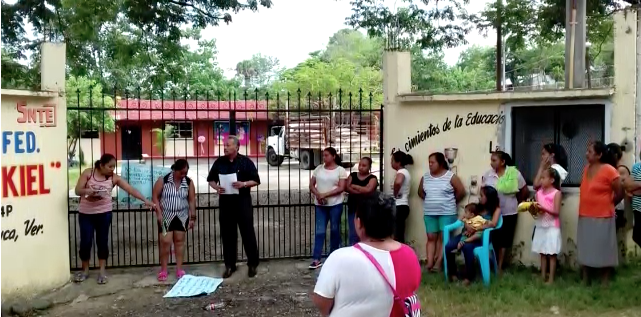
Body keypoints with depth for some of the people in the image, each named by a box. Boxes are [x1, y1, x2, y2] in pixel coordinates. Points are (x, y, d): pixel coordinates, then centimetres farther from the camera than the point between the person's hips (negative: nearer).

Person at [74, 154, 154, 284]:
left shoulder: (114, 178, -4)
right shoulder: (88, 173, -5)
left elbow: (131, 189, -9)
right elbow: (77, 190, -7)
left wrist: (145, 201, -16)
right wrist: (88, 191, -28)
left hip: (104, 213, 0)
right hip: (85, 213, 0)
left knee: (102, 241, 4)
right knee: (85, 242, 3)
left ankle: (102, 272, 14)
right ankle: (85, 270, 21)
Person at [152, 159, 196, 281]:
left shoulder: (189, 182, -3)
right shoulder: (163, 180, -10)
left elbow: (192, 200, 0)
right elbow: (155, 196, -7)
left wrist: (192, 217, -2)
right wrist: (159, 213, -14)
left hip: (182, 216, 2)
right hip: (166, 216, -2)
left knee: (179, 241, 7)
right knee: (165, 242, -5)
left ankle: (179, 269, 14)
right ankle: (163, 270, 7)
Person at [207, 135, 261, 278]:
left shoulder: (246, 162, -3)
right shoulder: (219, 162, 7)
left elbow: (256, 180, -2)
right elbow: (211, 179, 15)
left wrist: (244, 184, -19)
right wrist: (216, 187, -6)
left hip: (243, 201, -3)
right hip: (225, 202, 3)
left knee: (248, 233, 1)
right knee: (227, 234, 8)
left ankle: (253, 264, 13)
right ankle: (229, 265, 18)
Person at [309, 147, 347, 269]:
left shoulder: (340, 170, -3)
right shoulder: (318, 169, 8)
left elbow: (341, 188, -11)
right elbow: (311, 185, 8)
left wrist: (325, 194, -18)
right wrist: (317, 194, -12)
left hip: (335, 204, -2)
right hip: (320, 205, 2)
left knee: (334, 230, 8)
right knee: (319, 231, -2)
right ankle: (316, 259, -3)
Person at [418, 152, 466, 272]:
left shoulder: (451, 176, -7)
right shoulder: (425, 177, 5)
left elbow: (461, 192, -4)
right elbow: (420, 192, 19)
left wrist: (450, 202, 3)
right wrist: (430, 201, 11)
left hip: (447, 213, -4)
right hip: (429, 213, 4)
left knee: (443, 238, 0)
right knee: (431, 238, 3)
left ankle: (438, 263, 2)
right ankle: (429, 263, 4)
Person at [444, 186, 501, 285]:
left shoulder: (496, 209, 4)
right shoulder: (477, 207, 18)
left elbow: (493, 224, -14)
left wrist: (475, 228, -18)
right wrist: (467, 226, -13)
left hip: (480, 236, -5)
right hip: (467, 233, 5)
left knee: (467, 247, -37)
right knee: (448, 246, -21)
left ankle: (469, 275, -21)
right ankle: (452, 272, -1)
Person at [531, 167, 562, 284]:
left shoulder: (556, 193, -8)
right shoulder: (539, 192, 7)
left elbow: (556, 212, -14)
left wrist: (544, 209, -26)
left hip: (552, 226, -5)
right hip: (541, 225, 5)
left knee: (551, 254, 0)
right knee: (542, 253, 10)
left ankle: (551, 279, 5)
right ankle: (542, 276, 18)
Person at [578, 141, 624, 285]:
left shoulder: (609, 170, -13)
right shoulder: (587, 168, 7)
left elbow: (620, 193, -7)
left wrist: (608, 205, 5)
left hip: (602, 218, -7)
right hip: (585, 216, 7)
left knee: (603, 251, 4)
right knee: (585, 250, 13)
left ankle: (604, 284, 14)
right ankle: (585, 281, 24)